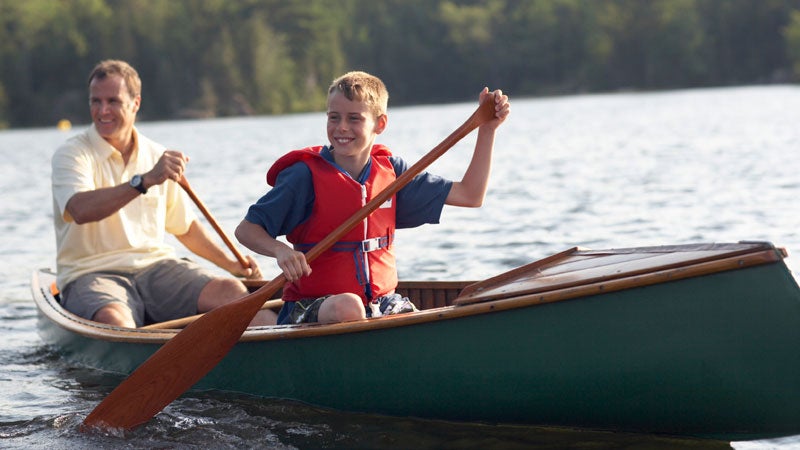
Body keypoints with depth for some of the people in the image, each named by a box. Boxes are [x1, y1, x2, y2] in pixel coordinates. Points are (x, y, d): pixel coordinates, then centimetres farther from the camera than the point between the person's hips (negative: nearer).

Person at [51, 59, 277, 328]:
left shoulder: (158, 157, 13)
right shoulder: (72, 155, -3)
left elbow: (184, 226, 25)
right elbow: (81, 210, -25)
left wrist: (229, 263, 13)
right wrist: (145, 180, -33)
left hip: (155, 266, 4)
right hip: (91, 273, -4)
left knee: (230, 290, -22)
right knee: (113, 320, -39)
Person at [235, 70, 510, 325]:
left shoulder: (390, 171, 9)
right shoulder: (306, 175, -5)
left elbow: (470, 195, 11)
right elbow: (246, 229, -4)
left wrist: (487, 128, 6)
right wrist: (281, 251, -26)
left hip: (382, 300, 4)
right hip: (314, 305, -4)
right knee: (348, 308, -39)